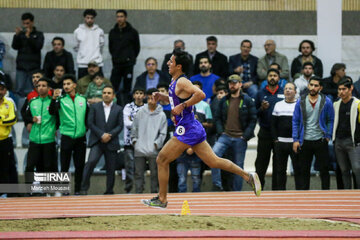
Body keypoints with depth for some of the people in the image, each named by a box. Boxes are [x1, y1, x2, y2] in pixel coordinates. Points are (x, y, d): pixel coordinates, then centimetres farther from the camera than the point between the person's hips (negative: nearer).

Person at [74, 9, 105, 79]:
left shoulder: (99, 31, 5)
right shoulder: (78, 31, 4)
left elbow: (101, 45, 9)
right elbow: (76, 47, 11)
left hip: (97, 63, 0)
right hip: (82, 64, 0)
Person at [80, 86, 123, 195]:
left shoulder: (118, 109, 10)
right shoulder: (94, 107, 8)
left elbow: (120, 126, 4)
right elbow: (90, 123, 1)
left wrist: (110, 135, -12)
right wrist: (101, 135, -10)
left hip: (111, 143, 2)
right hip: (97, 141, -2)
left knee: (111, 168, 3)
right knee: (91, 161, -22)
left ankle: (109, 190, 15)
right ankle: (84, 188, -18)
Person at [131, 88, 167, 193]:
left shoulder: (161, 115, 1)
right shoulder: (141, 112, 5)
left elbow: (163, 133, 0)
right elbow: (134, 128, 11)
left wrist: (156, 144, -9)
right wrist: (134, 140, 3)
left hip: (153, 150, -2)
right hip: (139, 149, 2)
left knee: (154, 174, 4)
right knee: (139, 174, 4)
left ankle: (154, 193, 10)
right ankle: (138, 193, 9)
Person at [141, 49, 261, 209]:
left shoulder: (181, 82, -15)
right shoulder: (175, 82, 14)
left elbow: (200, 95, -29)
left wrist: (182, 106, -23)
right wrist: (162, 97, 16)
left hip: (187, 130, -10)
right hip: (193, 129, 10)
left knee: (162, 160, -1)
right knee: (213, 161, 11)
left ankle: (161, 199, 6)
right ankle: (248, 177, 9)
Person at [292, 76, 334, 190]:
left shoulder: (326, 101, -3)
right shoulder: (301, 102, 1)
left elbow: (331, 120, 5)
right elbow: (295, 121, 6)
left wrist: (328, 136, -3)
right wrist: (296, 140, 0)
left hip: (320, 141, -1)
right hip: (305, 141, 1)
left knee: (324, 170, 1)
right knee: (304, 170, 8)